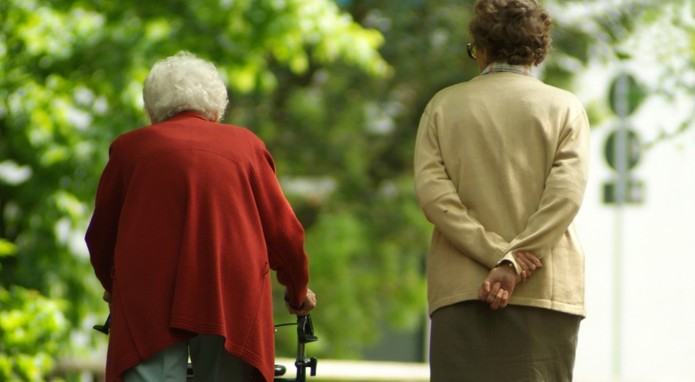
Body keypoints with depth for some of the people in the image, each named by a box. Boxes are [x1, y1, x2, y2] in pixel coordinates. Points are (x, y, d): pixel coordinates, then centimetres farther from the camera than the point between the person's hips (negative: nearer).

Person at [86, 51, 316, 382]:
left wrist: (113, 287, 43)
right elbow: (283, 232, 17)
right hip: (233, 301, 1)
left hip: (148, 301, -1)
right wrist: (298, 292, 35)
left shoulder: (130, 147, 15)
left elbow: (101, 234, 24)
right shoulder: (245, 145, 16)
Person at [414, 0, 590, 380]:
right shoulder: (565, 107, 6)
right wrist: (513, 263, -12)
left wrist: (496, 255, -8)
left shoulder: (444, 105, 9)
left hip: (461, 291, 1)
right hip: (545, 292, -1)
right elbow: (565, 195, -7)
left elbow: (432, 191, -3)